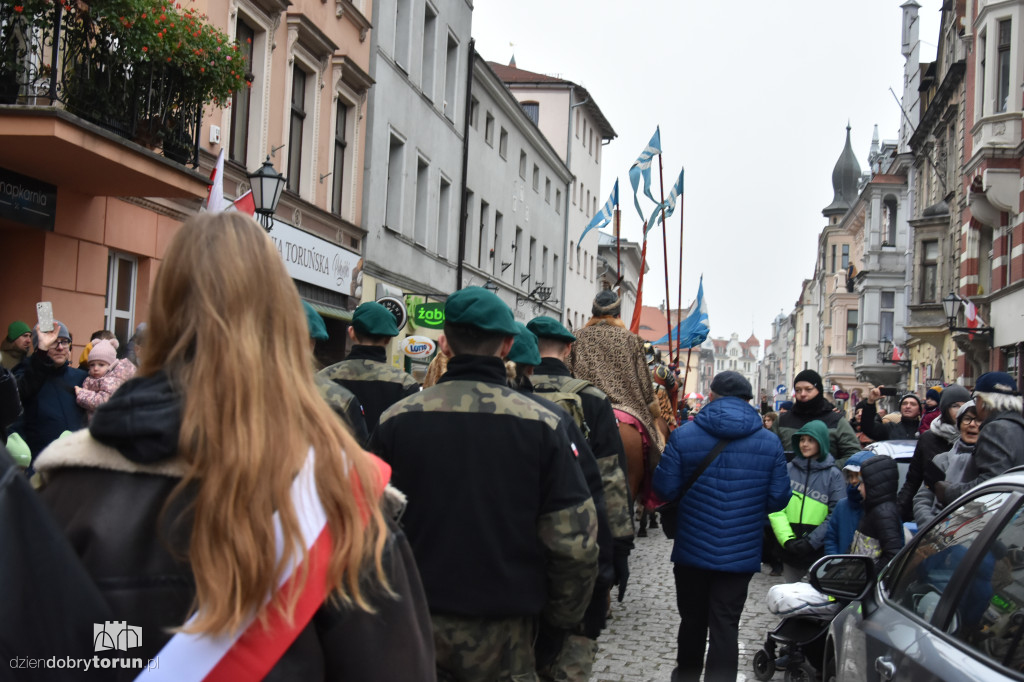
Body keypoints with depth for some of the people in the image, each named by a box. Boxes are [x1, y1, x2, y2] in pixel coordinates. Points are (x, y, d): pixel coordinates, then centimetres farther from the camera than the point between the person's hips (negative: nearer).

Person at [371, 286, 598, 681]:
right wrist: (560, 619, 6)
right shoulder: (541, 423, -9)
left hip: (416, 625, 1)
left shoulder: (397, 419, -6)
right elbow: (574, 540, -10)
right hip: (504, 633, -1)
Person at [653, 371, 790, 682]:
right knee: (725, 627, 4)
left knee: (692, 619, 19)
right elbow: (778, 499, -2)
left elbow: (664, 488, -8)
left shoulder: (684, 435, -10)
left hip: (691, 550, 1)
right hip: (740, 554, 0)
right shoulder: (770, 443, -4)